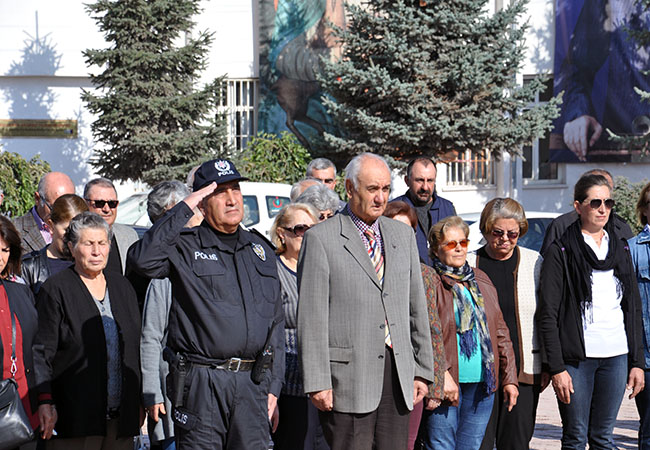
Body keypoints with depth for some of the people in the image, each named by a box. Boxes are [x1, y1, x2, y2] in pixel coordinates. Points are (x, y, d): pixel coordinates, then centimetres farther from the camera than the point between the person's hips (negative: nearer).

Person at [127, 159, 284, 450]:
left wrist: (272, 387, 14)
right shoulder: (185, 247, 0)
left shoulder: (259, 250, 16)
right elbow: (142, 259, -22)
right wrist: (184, 209, -15)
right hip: (201, 382, -4)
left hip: (253, 383, 4)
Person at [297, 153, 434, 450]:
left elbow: (416, 306, 17)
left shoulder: (403, 235, 15)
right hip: (348, 376, -5)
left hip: (397, 373, 5)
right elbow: (311, 318, -6)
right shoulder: (320, 239, -3)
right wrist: (317, 382, -11)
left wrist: (422, 369, 12)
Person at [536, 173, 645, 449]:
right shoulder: (561, 252, -3)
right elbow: (547, 315, -6)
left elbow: (634, 308, 16)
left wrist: (637, 361, 9)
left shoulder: (620, 250, 14)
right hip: (576, 357, -4)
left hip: (617, 356, 4)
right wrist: (556, 367, -13)